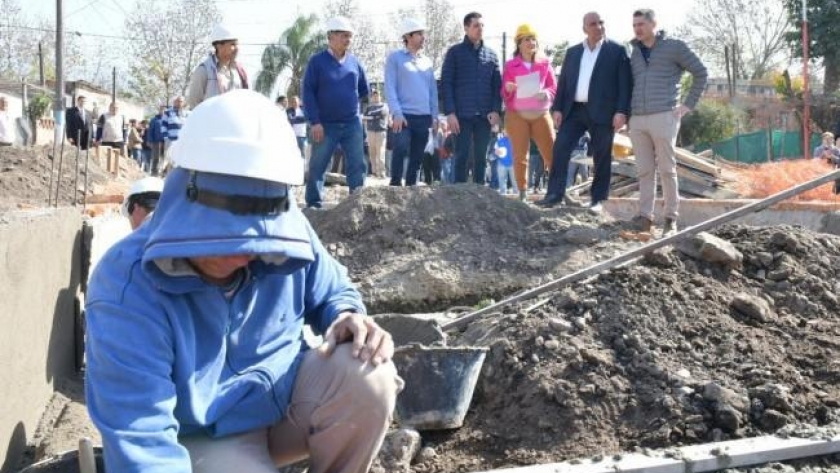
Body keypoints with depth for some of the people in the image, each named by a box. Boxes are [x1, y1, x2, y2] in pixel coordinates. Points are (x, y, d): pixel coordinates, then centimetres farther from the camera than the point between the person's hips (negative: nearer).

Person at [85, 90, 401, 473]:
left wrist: (347, 316, -17)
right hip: (203, 439, -4)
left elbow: (332, 291, 8)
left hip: (286, 396, 5)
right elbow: (140, 439, -33)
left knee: (368, 377, -26)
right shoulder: (126, 290, -28)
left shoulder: (290, 240, -13)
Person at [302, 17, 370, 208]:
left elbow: (364, 90, 20)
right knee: (317, 167, 2)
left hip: (352, 124, 3)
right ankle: (314, 205, 11)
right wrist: (315, 121, -14)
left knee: (357, 166, 2)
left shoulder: (354, 62, 6)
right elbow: (308, 92, -8)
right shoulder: (317, 61, -5)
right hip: (325, 125, -3)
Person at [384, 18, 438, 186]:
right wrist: (397, 113, -15)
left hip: (424, 117, 5)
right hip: (404, 116, -5)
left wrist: (434, 115, 10)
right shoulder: (395, 58, 2)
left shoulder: (427, 61, 17)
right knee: (400, 150, -20)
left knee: (417, 157, 7)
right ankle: (395, 185, -11)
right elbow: (390, 87, -5)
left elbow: (433, 89, 19)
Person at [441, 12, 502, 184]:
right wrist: (450, 112, -11)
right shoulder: (455, 52, 3)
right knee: (462, 156, -3)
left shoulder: (491, 54, 13)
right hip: (462, 115, -3)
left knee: (481, 157, 6)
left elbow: (497, 85, 11)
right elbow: (446, 83, -2)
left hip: (485, 116, 3)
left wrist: (496, 110, -3)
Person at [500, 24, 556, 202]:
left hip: (541, 114, 0)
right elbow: (503, 94, 6)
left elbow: (554, 88, 8)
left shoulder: (544, 63, 7)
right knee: (520, 156, 1)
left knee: (552, 154, -4)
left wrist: (545, 94, -14)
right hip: (517, 115, 0)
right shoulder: (511, 65, 5)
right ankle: (522, 194, 8)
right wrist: (508, 89, -16)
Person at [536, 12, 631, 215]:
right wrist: (557, 108, 4)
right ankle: (555, 193, -2)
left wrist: (622, 111, -13)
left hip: (602, 112, -3)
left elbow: (625, 83, -4)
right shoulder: (573, 52, 15)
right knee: (560, 148, -6)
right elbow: (563, 81, 14)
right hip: (574, 110, 4)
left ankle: (597, 199, 10)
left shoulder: (617, 50, 2)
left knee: (601, 157, 2)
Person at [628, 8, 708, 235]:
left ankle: (671, 218, 4)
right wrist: (626, 110, 14)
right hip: (637, 120, 5)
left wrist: (689, 104, -2)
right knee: (644, 171, 3)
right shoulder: (634, 52, 15)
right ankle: (645, 216, 4)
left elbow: (701, 73, 3)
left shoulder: (674, 46, 0)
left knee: (667, 170, -2)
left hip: (664, 117, -5)